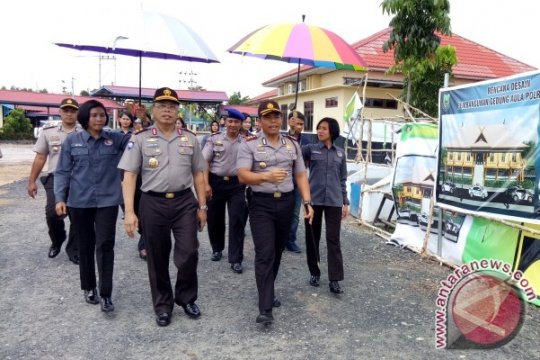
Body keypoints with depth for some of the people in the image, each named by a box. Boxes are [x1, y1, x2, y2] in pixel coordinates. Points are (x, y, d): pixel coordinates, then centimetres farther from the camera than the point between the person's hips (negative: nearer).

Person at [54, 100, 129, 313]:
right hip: (80, 202, 1)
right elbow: (62, 172, 3)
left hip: (108, 201, -1)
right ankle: (89, 288, 32)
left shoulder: (115, 139, 1)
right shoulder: (72, 141, 1)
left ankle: (105, 294, 6)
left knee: (105, 245, -4)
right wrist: (60, 198, -5)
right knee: (85, 246, 13)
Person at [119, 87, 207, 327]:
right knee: (157, 258, 10)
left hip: (184, 202, 1)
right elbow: (129, 175, -4)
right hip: (153, 203, -1)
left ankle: (186, 298, 26)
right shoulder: (140, 139, 0)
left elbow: (198, 174, 11)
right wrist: (129, 211, -12)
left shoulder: (190, 139, 8)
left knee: (188, 253, 0)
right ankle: (163, 305, 29)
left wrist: (202, 206, 8)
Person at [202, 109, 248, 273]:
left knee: (237, 221, -2)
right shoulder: (214, 139, 0)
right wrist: (206, 184, -9)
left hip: (237, 184, 0)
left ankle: (236, 259, 6)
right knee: (214, 218, 12)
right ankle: (217, 249, 36)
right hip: (216, 182, 0)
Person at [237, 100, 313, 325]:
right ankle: (265, 308, -7)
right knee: (265, 254, -10)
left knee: (277, 252, 15)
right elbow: (243, 176, -15)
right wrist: (266, 176, -33)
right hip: (261, 204, -4)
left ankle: (267, 292, 35)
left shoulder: (292, 145, 9)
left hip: (286, 203, 5)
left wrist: (307, 202, 1)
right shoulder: (249, 145, -5)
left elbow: (300, 175, 11)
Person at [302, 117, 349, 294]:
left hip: (334, 201, 1)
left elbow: (342, 179, 12)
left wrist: (345, 201, 10)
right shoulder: (310, 149, 3)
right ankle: (314, 273, 25)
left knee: (333, 239, 0)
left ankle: (334, 279, 5)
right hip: (313, 199, 0)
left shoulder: (340, 153, 9)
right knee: (312, 238, 9)